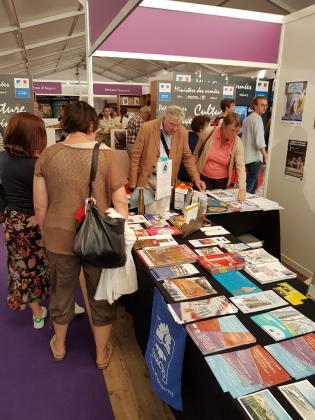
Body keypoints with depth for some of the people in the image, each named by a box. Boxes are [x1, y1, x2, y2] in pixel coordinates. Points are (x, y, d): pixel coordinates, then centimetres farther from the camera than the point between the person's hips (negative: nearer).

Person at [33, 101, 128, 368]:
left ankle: (59, 345, 48)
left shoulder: (47, 156, -7)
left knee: (62, 292, 24)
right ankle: (102, 353, 39)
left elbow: (40, 206, -3)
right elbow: (120, 201, -11)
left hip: (59, 237, 2)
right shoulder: (105, 154, -13)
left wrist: (46, 234, 13)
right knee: (101, 296, 19)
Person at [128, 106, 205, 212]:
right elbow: (135, 156, -7)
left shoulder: (182, 133, -3)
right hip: (148, 179, -2)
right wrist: (132, 183, -7)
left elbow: (187, 157, 9)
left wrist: (196, 179, -2)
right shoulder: (147, 128, -12)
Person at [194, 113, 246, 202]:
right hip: (203, 178, -1)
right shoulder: (208, 132, -15)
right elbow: (196, 153, -1)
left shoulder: (237, 143, -14)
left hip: (222, 181, 1)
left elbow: (241, 166, -19)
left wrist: (242, 189, -31)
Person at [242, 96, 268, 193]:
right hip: (254, 157, -10)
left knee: (253, 183, 19)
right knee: (250, 184, -7)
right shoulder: (257, 118, -13)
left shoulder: (247, 118, 16)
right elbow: (259, 140, -22)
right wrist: (265, 155, -22)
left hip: (247, 156, 10)